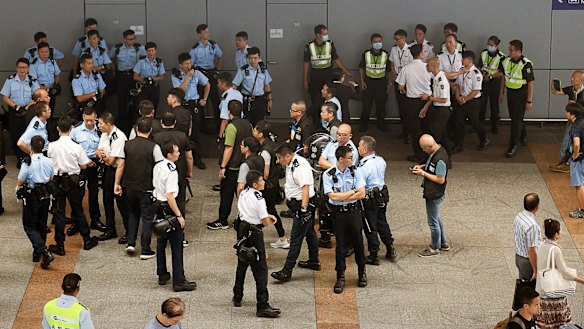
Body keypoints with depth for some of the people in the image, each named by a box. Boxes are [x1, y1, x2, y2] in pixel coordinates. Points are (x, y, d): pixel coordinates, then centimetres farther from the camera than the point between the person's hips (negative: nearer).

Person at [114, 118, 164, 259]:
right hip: (146, 187, -4)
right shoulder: (153, 147, -12)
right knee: (147, 217, 6)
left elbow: (120, 166, -1)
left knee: (133, 214, 23)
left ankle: (131, 244, 17)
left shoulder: (127, 145, -2)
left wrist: (117, 183, 8)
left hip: (129, 187, 4)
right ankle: (145, 250, 6)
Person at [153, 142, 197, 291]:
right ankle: (179, 281, -1)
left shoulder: (157, 166, 4)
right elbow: (170, 196, -25)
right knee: (177, 246, -3)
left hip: (158, 205, 9)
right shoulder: (171, 172, -22)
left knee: (161, 243, 19)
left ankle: (162, 275, 29)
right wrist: (179, 215, -22)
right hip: (168, 208, -9)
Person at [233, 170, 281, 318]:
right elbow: (265, 222, -17)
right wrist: (268, 218, 6)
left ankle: (237, 297, 35)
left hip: (243, 229, 9)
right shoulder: (259, 199, -20)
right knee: (260, 270, -6)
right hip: (254, 234, -9)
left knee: (242, 265, 23)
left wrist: (267, 215, 11)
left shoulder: (243, 194, 5)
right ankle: (263, 306, -8)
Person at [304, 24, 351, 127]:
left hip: (328, 75, 1)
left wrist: (346, 71, 7)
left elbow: (336, 59, 9)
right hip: (315, 75, -1)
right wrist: (305, 80, 2)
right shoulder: (309, 46, -4)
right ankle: (315, 124, 15)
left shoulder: (330, 44, -1)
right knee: (315, 102, 3)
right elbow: (306, 63, 2)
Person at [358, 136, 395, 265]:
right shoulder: (381, 161, -1)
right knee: (382, 223, 21)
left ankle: (374, 256, 14)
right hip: (382, 196, 7)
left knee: (370, 227, 5)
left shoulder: (363, 167, -26)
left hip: (369, 200, -7)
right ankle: (390, 250, 29)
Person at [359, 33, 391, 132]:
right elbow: (361, 68, 6)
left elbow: (389, 71, 4)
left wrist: (389, 84, 2)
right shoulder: (366, 54, -3)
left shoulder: (386, 55, -3)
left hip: (381, 82, 0)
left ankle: (380, 123, 24)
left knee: (381, 104, 8)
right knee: (367, 104, 2)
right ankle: (364, 124, 14)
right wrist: (362, 81, -2)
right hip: (369, 81, 0)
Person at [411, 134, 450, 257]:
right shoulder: (436, 151, 0)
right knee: (436, 218, 25)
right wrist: (422, 166, 2)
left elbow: (440, 180, -26)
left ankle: (435, 248, 22)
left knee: (433, 222, 6)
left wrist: (423, 173, -21)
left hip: (434, 195, -10)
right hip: (432, 193, 10)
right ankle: (443, 243, 39)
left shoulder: (440, 159, -30)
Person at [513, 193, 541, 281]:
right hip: (529, 261, -8)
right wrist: (535, 271, -18)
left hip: (518, 257, 8)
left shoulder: (518, 217, -5)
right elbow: (531, 251, -27)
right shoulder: (532, 226, -32)